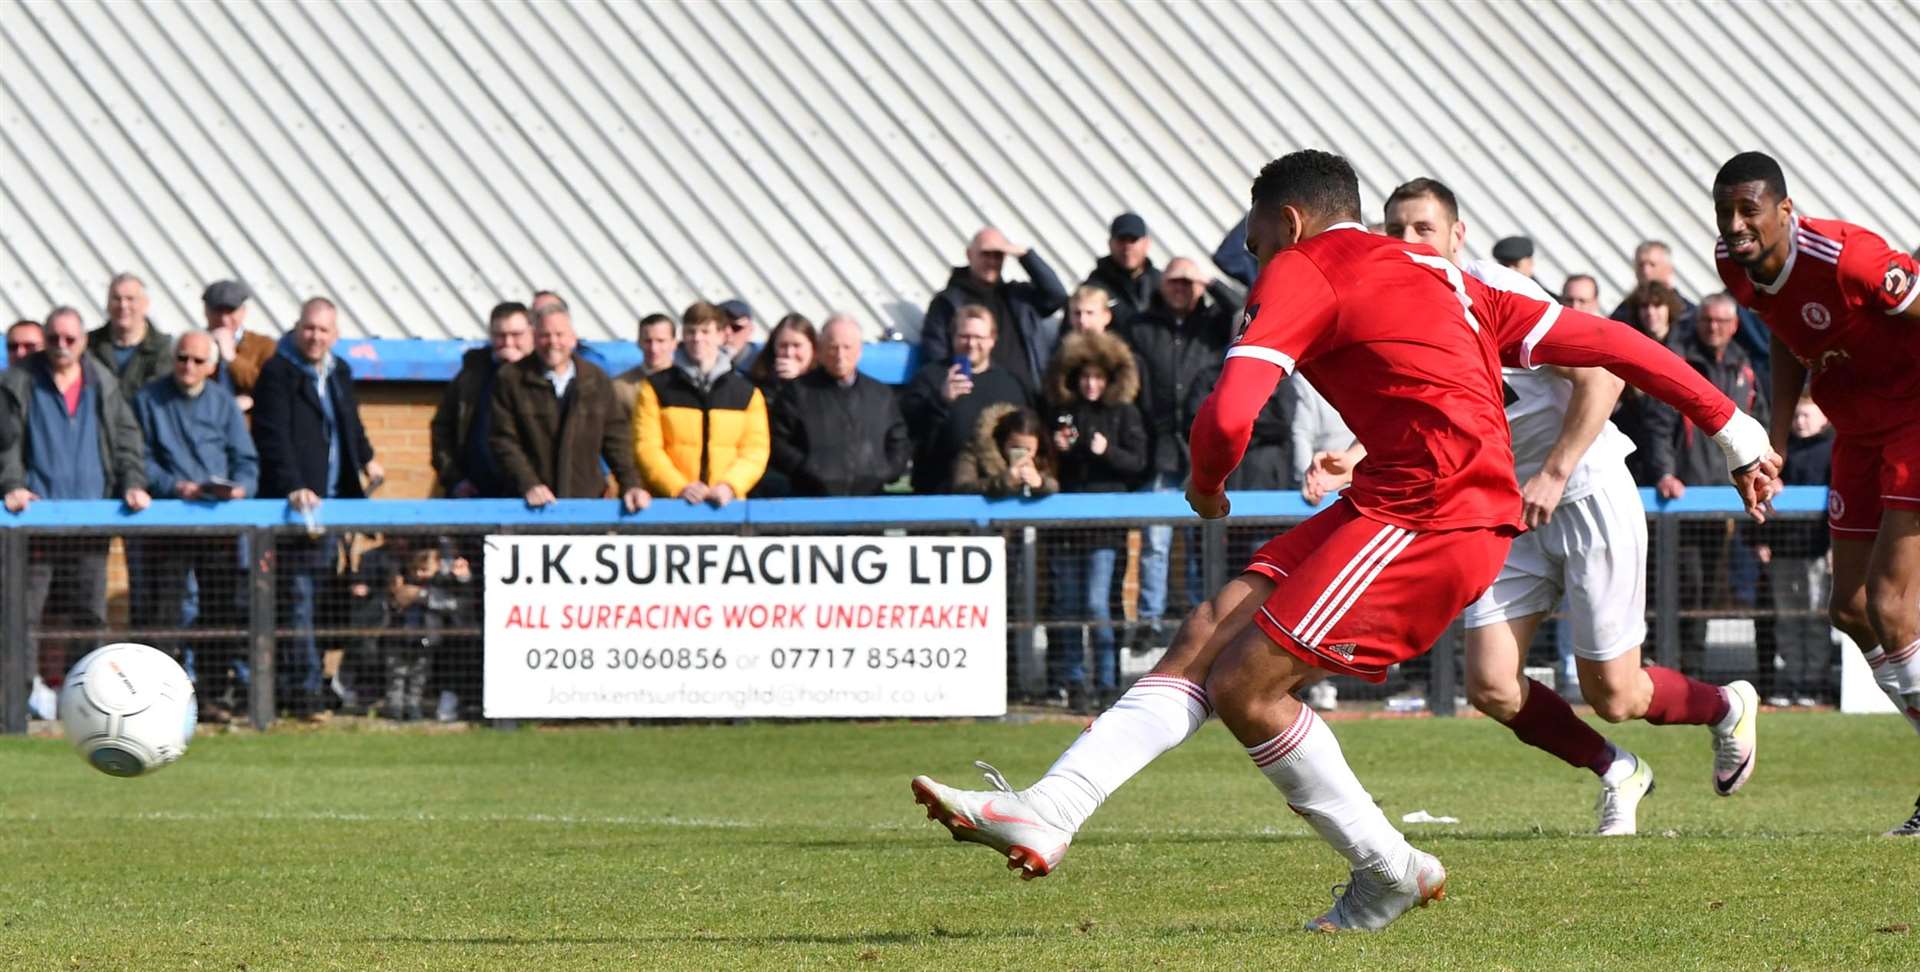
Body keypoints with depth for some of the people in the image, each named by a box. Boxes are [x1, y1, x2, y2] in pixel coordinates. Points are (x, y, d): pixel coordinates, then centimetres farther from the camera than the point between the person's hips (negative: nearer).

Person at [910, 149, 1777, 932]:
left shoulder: (1300, 272, -1)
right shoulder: (1436, 275, 24)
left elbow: (1228, 417, -14)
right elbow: (1601, 341, 21)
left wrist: (1207, 483, 10)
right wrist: (1735, 431, 23)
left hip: (1429, 512, -10)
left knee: (1244, 686, -6)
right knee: (1209, 633, 4)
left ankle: (1392, 874, 8)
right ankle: (1047, 813, -3)